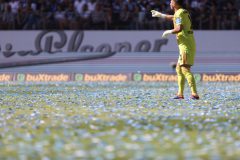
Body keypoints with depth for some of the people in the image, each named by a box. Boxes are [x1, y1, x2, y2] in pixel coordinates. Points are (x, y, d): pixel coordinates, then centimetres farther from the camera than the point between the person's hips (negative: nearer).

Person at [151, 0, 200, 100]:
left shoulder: (179, 13, -11)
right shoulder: (183, 12, 18)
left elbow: (179, 28, -26)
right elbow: (172, 18, 40)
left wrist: (168, 32, -10)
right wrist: (160, 15, 49)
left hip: (186, 46, -10)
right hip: (187, 46, 10)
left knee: (185, 69, -17)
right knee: (179, 69, 16)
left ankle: (194, 94, -27)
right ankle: (180, 94, 16)